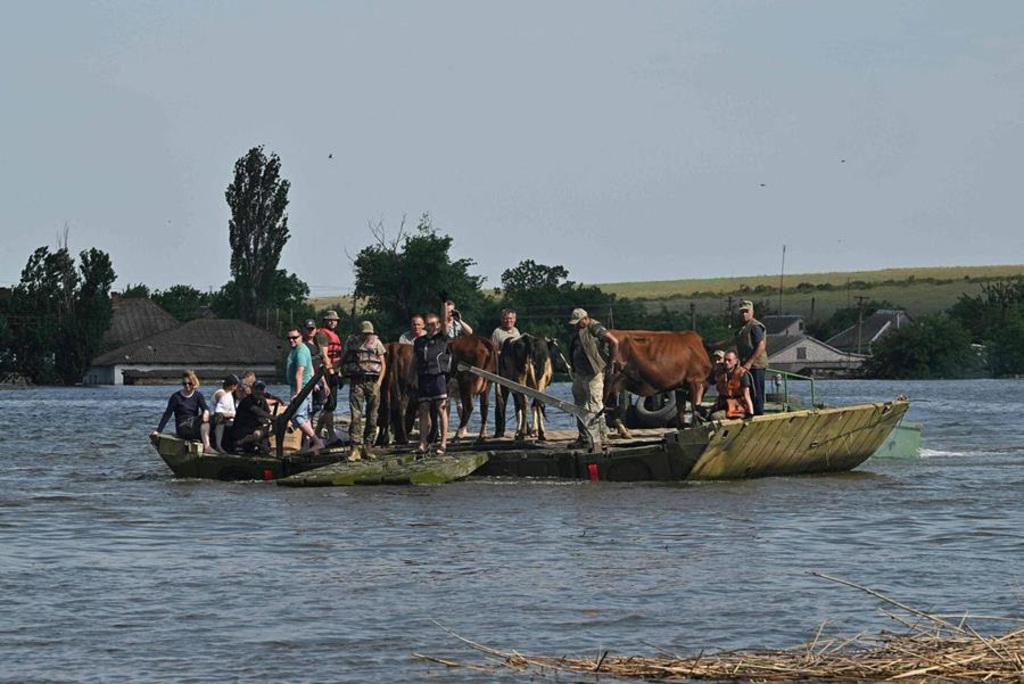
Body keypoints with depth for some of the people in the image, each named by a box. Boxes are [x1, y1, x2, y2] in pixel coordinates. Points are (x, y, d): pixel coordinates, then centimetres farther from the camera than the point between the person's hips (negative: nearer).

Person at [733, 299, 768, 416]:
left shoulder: (755, 326, -11)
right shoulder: (744, 327, 19)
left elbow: (761, 347, -19)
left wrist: (749, 363, -21)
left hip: (756, 366, -10)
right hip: (748, 366, 10)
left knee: (756, 393, -8)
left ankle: (759, 414, -6)